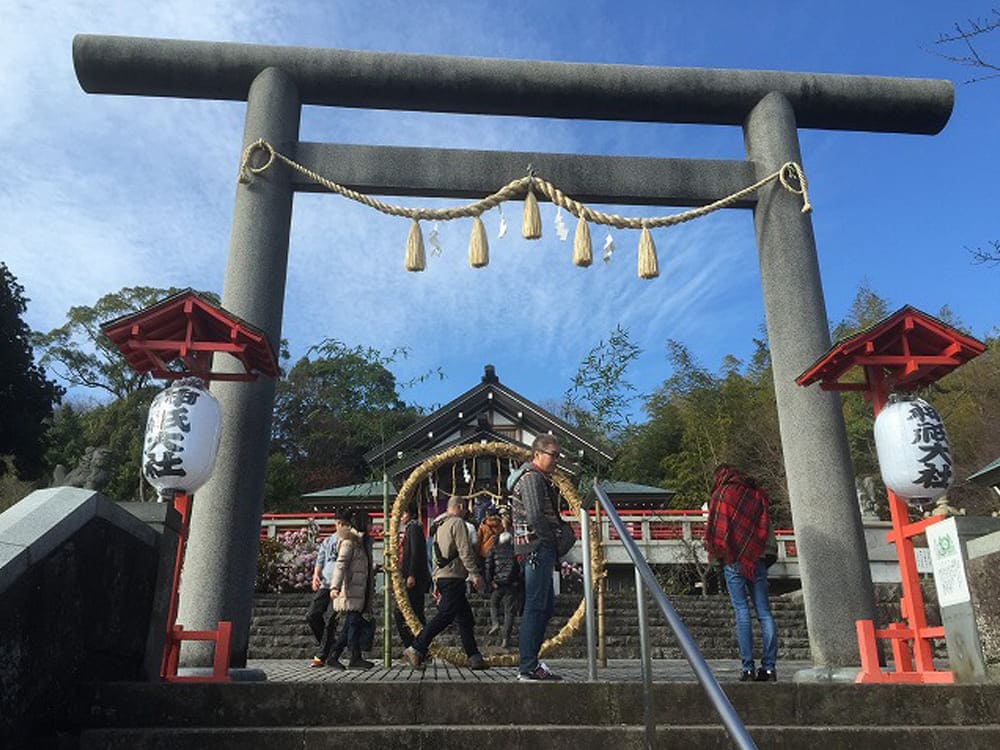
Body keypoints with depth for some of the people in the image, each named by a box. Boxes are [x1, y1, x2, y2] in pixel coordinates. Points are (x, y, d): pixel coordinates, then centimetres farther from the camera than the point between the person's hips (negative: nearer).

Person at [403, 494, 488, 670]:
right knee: (445, 616, -12)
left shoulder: (439, 526, 23)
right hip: (453, 576, -10)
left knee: (465, 616, 10)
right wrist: (475, 573, -13)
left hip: (441, 576, 10)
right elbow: (465, 551, -15)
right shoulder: (457, 522, -6)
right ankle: (416, 649, -13)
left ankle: (474, 656, 8)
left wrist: (437, 584, 26)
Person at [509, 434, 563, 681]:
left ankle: (528, 660, 20)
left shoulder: (539, 478, 22)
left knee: (546, 605, 15)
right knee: (535, 607, -9)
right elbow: (535, 517, -22)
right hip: (537, 548, -11)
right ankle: (528, 667, -5)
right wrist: (551, 539, -11)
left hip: (538, 549, 11)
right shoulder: (532, 478, -12)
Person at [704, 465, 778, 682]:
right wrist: (770, 554, 14)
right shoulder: (756, 494, 13)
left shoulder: (720, 495, 1)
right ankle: (769, 666, 2)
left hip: (732, 560, -3)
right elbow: (768, 529, 11)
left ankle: (747, 667, -5)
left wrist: (715, 557, 6)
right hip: (757, 559, 3)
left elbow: (713, 530, -3)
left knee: (741, 612, -3)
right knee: (764, 612, 4)